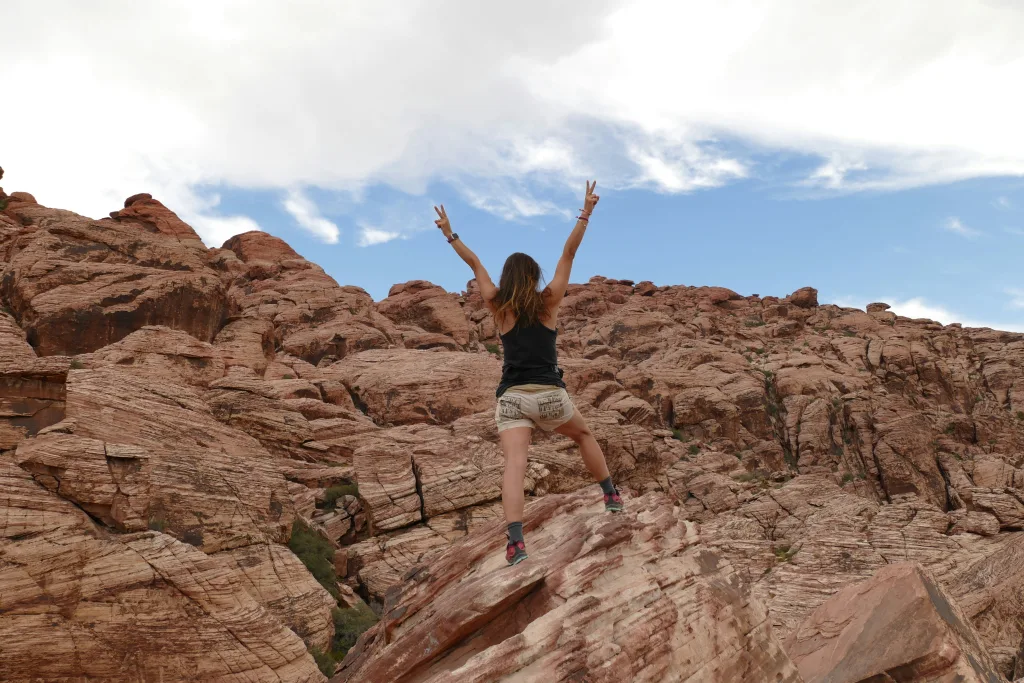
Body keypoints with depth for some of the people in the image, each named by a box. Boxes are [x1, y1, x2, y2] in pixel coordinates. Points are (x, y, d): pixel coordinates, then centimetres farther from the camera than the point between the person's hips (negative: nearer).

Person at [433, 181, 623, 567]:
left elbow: (475, 265, 17)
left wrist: (450, 234, 26)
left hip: (512, 397, 0)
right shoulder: (549, 302, 4)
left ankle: (515, 541, -28)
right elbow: (569, 254, 6)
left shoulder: (498, 307, 7)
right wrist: (586, 213, 9)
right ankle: (611, 496, 30)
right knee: (583, 435, 27)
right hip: (549, 394, 0)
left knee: (514, 464, -13)